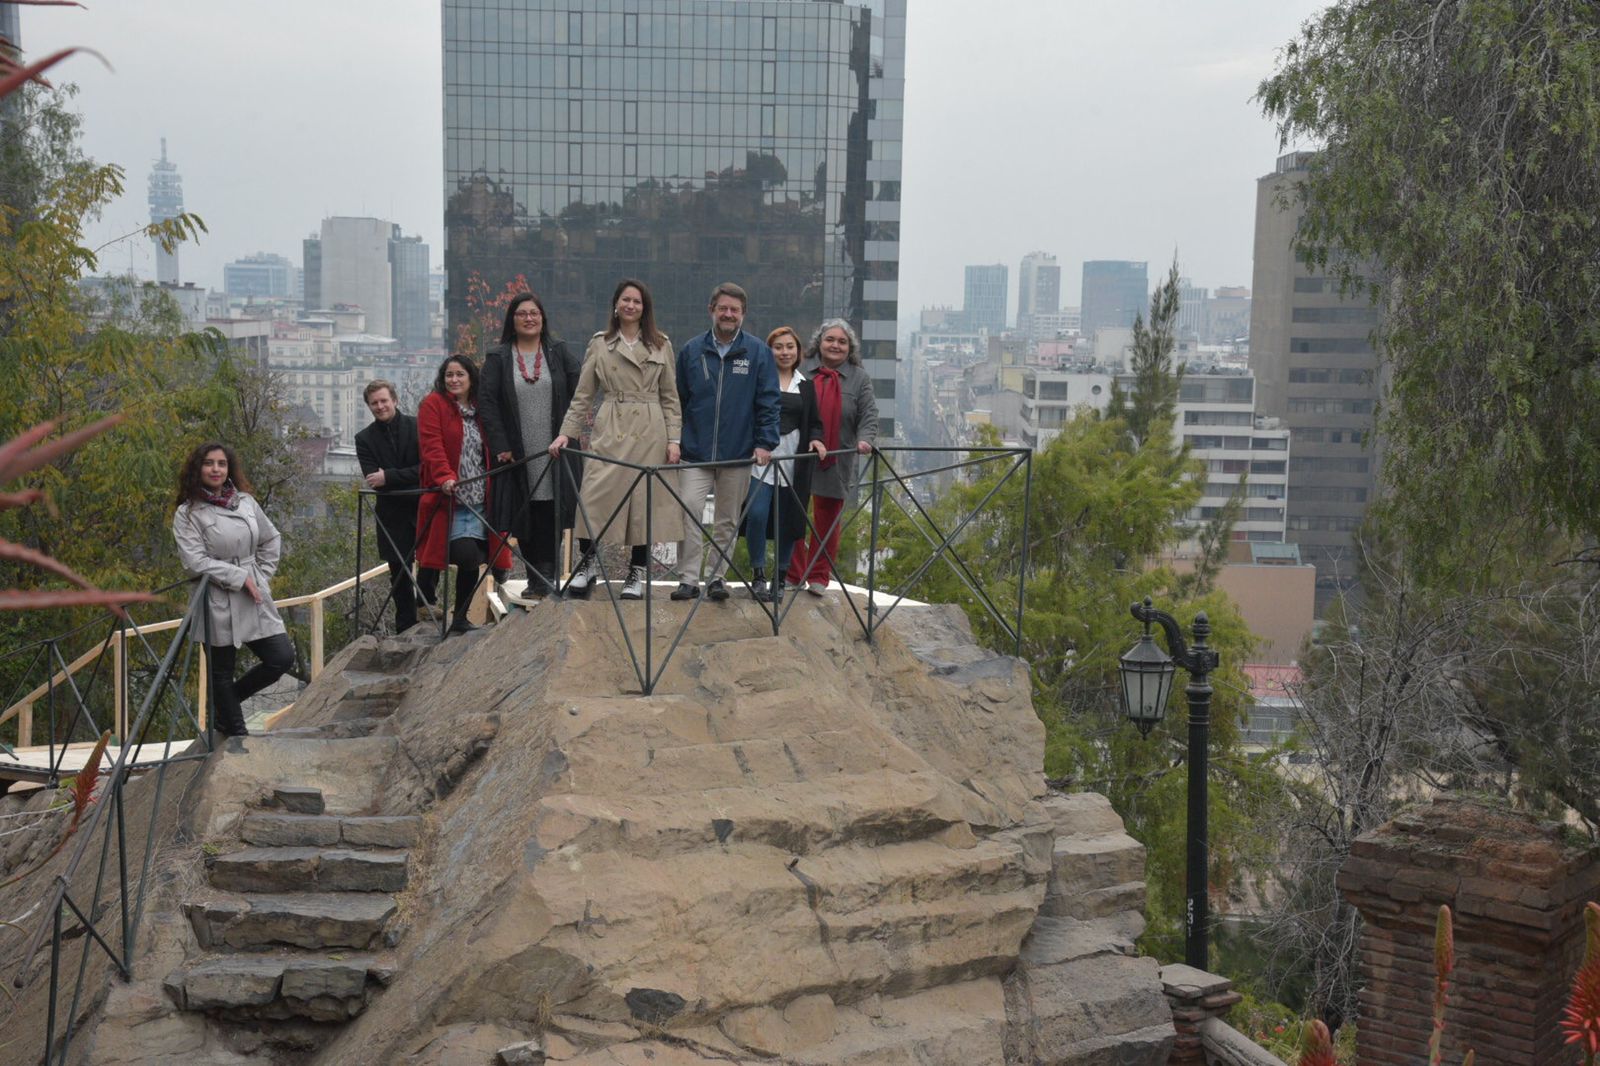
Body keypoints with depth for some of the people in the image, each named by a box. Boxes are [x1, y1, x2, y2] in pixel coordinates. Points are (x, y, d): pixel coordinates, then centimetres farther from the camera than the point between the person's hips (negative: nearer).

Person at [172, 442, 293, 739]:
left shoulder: (245, 501, 8)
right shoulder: (188, 513, -7)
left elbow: (271, 539, 21)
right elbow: (195, 561, -15)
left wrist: (263, 574, 10)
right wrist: (240, 577, -15)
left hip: (254, 598, 5)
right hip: (218, 603, -5)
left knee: (282, 658, 1)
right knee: (221, 673, 6)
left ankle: (225, 705, 22)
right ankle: (236, 731, 24)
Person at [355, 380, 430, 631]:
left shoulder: (418, 427, -3)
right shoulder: (365, 439, 3)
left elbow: (427, 468, -12)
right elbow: (373, 481, -7)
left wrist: (389, 477, -16)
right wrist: (409, 478, -17)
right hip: (393, 515, 2)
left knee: (430, 563, 3)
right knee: (399, 574, 8)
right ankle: (406, 631, 15)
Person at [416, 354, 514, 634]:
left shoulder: (480, 409, 17)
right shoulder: (433, 404, 0)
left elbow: (489, 452, 22)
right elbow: (431, 445, -12)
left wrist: (494, 492, 14)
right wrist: (445, 477, -27)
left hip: (478, 499, 6)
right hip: (449, 496, -6)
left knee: (473, 560, 3)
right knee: (467, 555, -16)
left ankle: (460, 618, 17)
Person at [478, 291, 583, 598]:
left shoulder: (558, 352, 8)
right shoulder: (497, 358, 5)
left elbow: (577, 394, 4)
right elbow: (487, 403, 0)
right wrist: (500, 445, -8)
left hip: (555, 451, 0)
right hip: (517, 454, 0)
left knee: (552, 514, -6)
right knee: (524, 517, 1)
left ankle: (547, 572, -1)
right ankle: (535, 576, 9)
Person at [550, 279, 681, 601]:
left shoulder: (661, 345, 10)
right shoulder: (599, 344, 9)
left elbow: (670, 397, 9)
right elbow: (583, 395, 9)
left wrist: (673, 439, 0)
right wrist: (566, 432, -1)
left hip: (650, 433, 0)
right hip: (611, 431, 0)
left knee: (645, 500, 0)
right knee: (593, 496, -8)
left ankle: (637, 573, 10)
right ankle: (588, 563, 8)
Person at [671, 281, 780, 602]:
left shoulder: (758, 352, 2)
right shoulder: (691, 351, 6)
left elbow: (768, 401, 1)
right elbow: (678, 399, 11)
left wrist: (765, 443, -9)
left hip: (739, 454, 0)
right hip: (696, 452, 0)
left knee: (728, 521, 8)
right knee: (689, 509, -13)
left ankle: (716, 576, 19)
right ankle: (688, 578, -8)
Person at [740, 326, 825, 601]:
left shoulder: (806, 386, 17)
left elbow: (815, 423, 19)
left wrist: (816, 439, -3)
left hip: (794, 462, 3)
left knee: (788, 521, 3)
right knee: (757, 515, -14)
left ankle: (779, 579, 16)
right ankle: (758, 574, 3)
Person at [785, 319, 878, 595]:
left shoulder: (860, 379, 8)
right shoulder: (801, 370, 4)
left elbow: (868, 416, 0)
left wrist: (864, 440, -19)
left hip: (836, 464, 1)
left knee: (827, 521, 5)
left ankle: (818, 577, 15)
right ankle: (792, 575, 12)